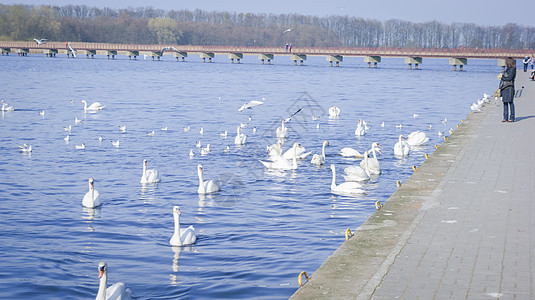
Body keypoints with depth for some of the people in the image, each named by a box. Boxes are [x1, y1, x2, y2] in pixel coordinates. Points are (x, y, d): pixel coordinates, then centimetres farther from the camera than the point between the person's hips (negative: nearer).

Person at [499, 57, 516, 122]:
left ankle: (512, 117, -2)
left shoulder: (512, 69, -9)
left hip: (509, 88, -9)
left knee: (510, 102, -6)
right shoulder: (507, 69, 17)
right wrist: (502, 75, 7)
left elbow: (509, 78, -15)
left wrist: (502, 77, -6)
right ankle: (505, 117, 13)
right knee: (505, 102, 9)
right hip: (504, 88, 9)